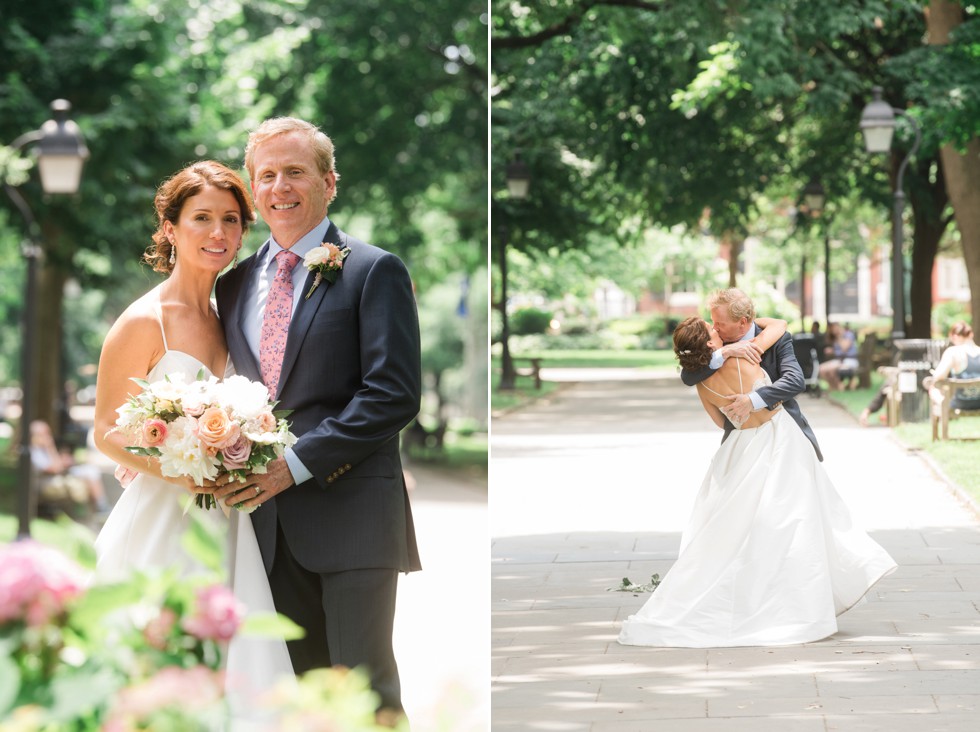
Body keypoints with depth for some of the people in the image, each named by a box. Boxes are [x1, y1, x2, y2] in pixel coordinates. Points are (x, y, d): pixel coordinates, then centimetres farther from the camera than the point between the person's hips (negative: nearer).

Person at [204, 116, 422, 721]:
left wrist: (297, 463, -16)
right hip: (271, 517, 5)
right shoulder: (236, 281, 16)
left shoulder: (373, 271, -2)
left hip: (350, 512, -5)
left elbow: (395, 394, -11)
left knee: (365, 685, -4)